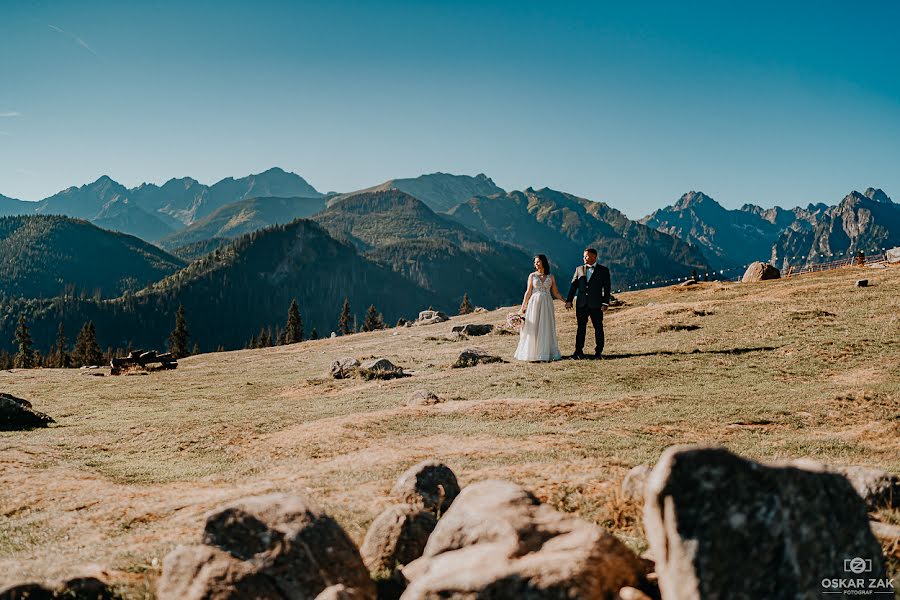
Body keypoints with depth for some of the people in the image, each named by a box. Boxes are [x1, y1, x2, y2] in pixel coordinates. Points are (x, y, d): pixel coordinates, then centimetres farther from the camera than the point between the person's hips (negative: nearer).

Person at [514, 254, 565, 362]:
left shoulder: (550, 277, 7)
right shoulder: (532, 276, 3)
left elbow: (555, 293, 10)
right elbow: (528, 292, 3)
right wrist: (523, 306, -1)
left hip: (547, 304, 1)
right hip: (534, 303, -1)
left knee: (546, 329, 1)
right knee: (533, 329, -2)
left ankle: (546, 354, 5)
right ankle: (532, 355, 1)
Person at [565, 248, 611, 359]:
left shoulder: (603, 270, 2)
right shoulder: (579, 269, 10)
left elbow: (606, 288, -1)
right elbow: (573, 285, 7)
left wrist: (605, 303, -9)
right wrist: (569, 300, -1)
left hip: (596, 304, -2)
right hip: (581, 304, 2)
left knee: (598, 328, 3)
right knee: (581, 327, 5)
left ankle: (598, 352, 11)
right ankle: (578, 351, 9)